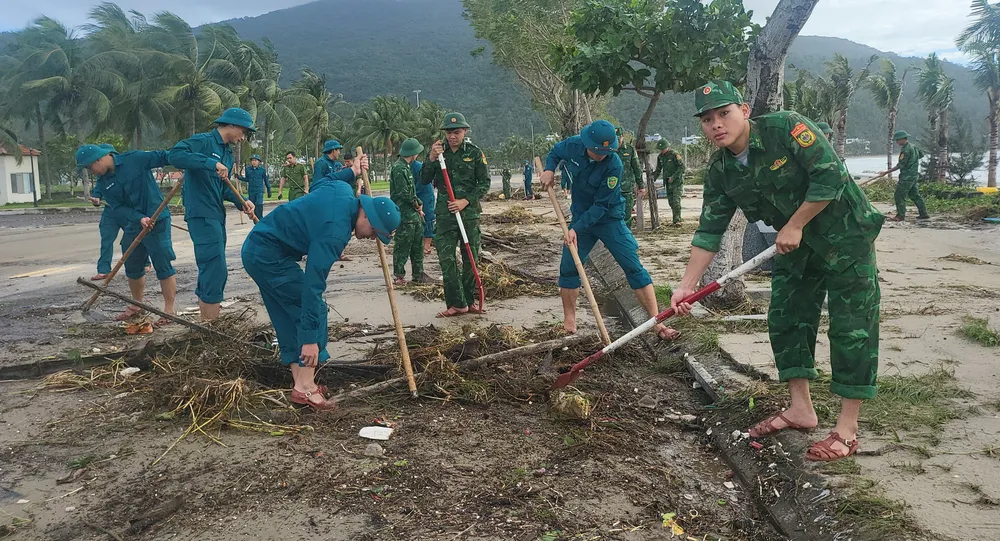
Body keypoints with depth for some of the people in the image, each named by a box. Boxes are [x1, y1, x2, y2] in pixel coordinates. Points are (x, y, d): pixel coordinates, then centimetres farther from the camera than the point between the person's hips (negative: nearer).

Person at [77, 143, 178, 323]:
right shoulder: (103, 184, 4)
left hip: (156, 221, -7)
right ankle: (137, 305, 36)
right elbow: (117, 208, -4)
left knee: (163, 266, -6)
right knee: (132, 268, 17)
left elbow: (163, 157, -10)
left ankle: (169, 310, 1)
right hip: (132, 226, 7)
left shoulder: (135, 159, -11)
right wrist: (140, 218, -21)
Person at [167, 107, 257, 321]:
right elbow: (175, 155, -25)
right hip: (201, 215, -9)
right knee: (215, 270, -12)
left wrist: (241, 202, 2)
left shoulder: (227, 153, 19)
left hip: (217, 216, 9)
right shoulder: (203, 141, -8)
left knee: (213, 271, 15)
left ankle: (205, 312, 27)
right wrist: (211, 163, -29)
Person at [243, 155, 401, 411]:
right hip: (269, 255, -10)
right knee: (313, 310, -8)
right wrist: (310, 338, -29)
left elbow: (320, 186, 26)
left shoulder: (344, 190, -1)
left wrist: (351, 172, 34)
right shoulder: (335, 231, -26)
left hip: (257, 248, 10)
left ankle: (300, 381, 17)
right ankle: (305, 388, -5)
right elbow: (313, 284, -30)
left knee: (288, 316, 12)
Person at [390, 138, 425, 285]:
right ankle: (399, 276, 3)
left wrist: (418, 206, 7)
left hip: (413, 214, 10)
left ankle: (418, 274, 22)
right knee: (402, 246, -4)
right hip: (404, 215, -10)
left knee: (418, 245, 14)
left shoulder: (406, 167, 17)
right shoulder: (398, 168, -15)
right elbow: (404, 193, -19)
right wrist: (418, 204, -5)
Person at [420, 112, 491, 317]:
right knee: (446, 259, -5)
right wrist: (431, 159, -13)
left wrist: (466, 201, -12)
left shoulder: (474, 153, 1)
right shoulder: (438, 152, 7)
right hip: (444, 214, 1)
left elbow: (485, 183, 0)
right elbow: (424, 180, 3)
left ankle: (470, 301, 17)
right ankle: (456, 303, 1)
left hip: (469, 212, -1)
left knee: (471, 258, 5)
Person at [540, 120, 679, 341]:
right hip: (581, 218, 4)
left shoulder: (613, 165, -26)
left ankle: (657, 323, -8)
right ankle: (569, 322, 19)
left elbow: (601, 206, -24)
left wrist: (577, 228, -28)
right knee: (568, 268, 2)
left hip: (609, 219, -4)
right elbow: (554, 153, 12)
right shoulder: (573, 145, -12)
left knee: (634, 267, -10)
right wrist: (549, 169, -8)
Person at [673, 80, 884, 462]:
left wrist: (794, 226, -20)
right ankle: (800, 408, 22)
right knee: (785, 320, 7)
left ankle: (847, 429, 3)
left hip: (845, 237, -6)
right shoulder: (720, 171, -4)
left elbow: (831, 176, -25)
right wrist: (687, 284, -10)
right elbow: (709, 231, -4)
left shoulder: (787, 128, -22)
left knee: (851, 328, -4)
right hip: (795, 246, 7)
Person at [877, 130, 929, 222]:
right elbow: (921, 155, 26)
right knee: (914, 195, 16)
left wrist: (886, 172, -20)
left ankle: (900, 215, -8)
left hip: (907, 176, -10)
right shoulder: (913, 146, 11)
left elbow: (900, 165, -20)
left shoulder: (906, 150, -18)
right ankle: (923, 214, 19)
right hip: (914, 175, 10)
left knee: (899, 195, -7)